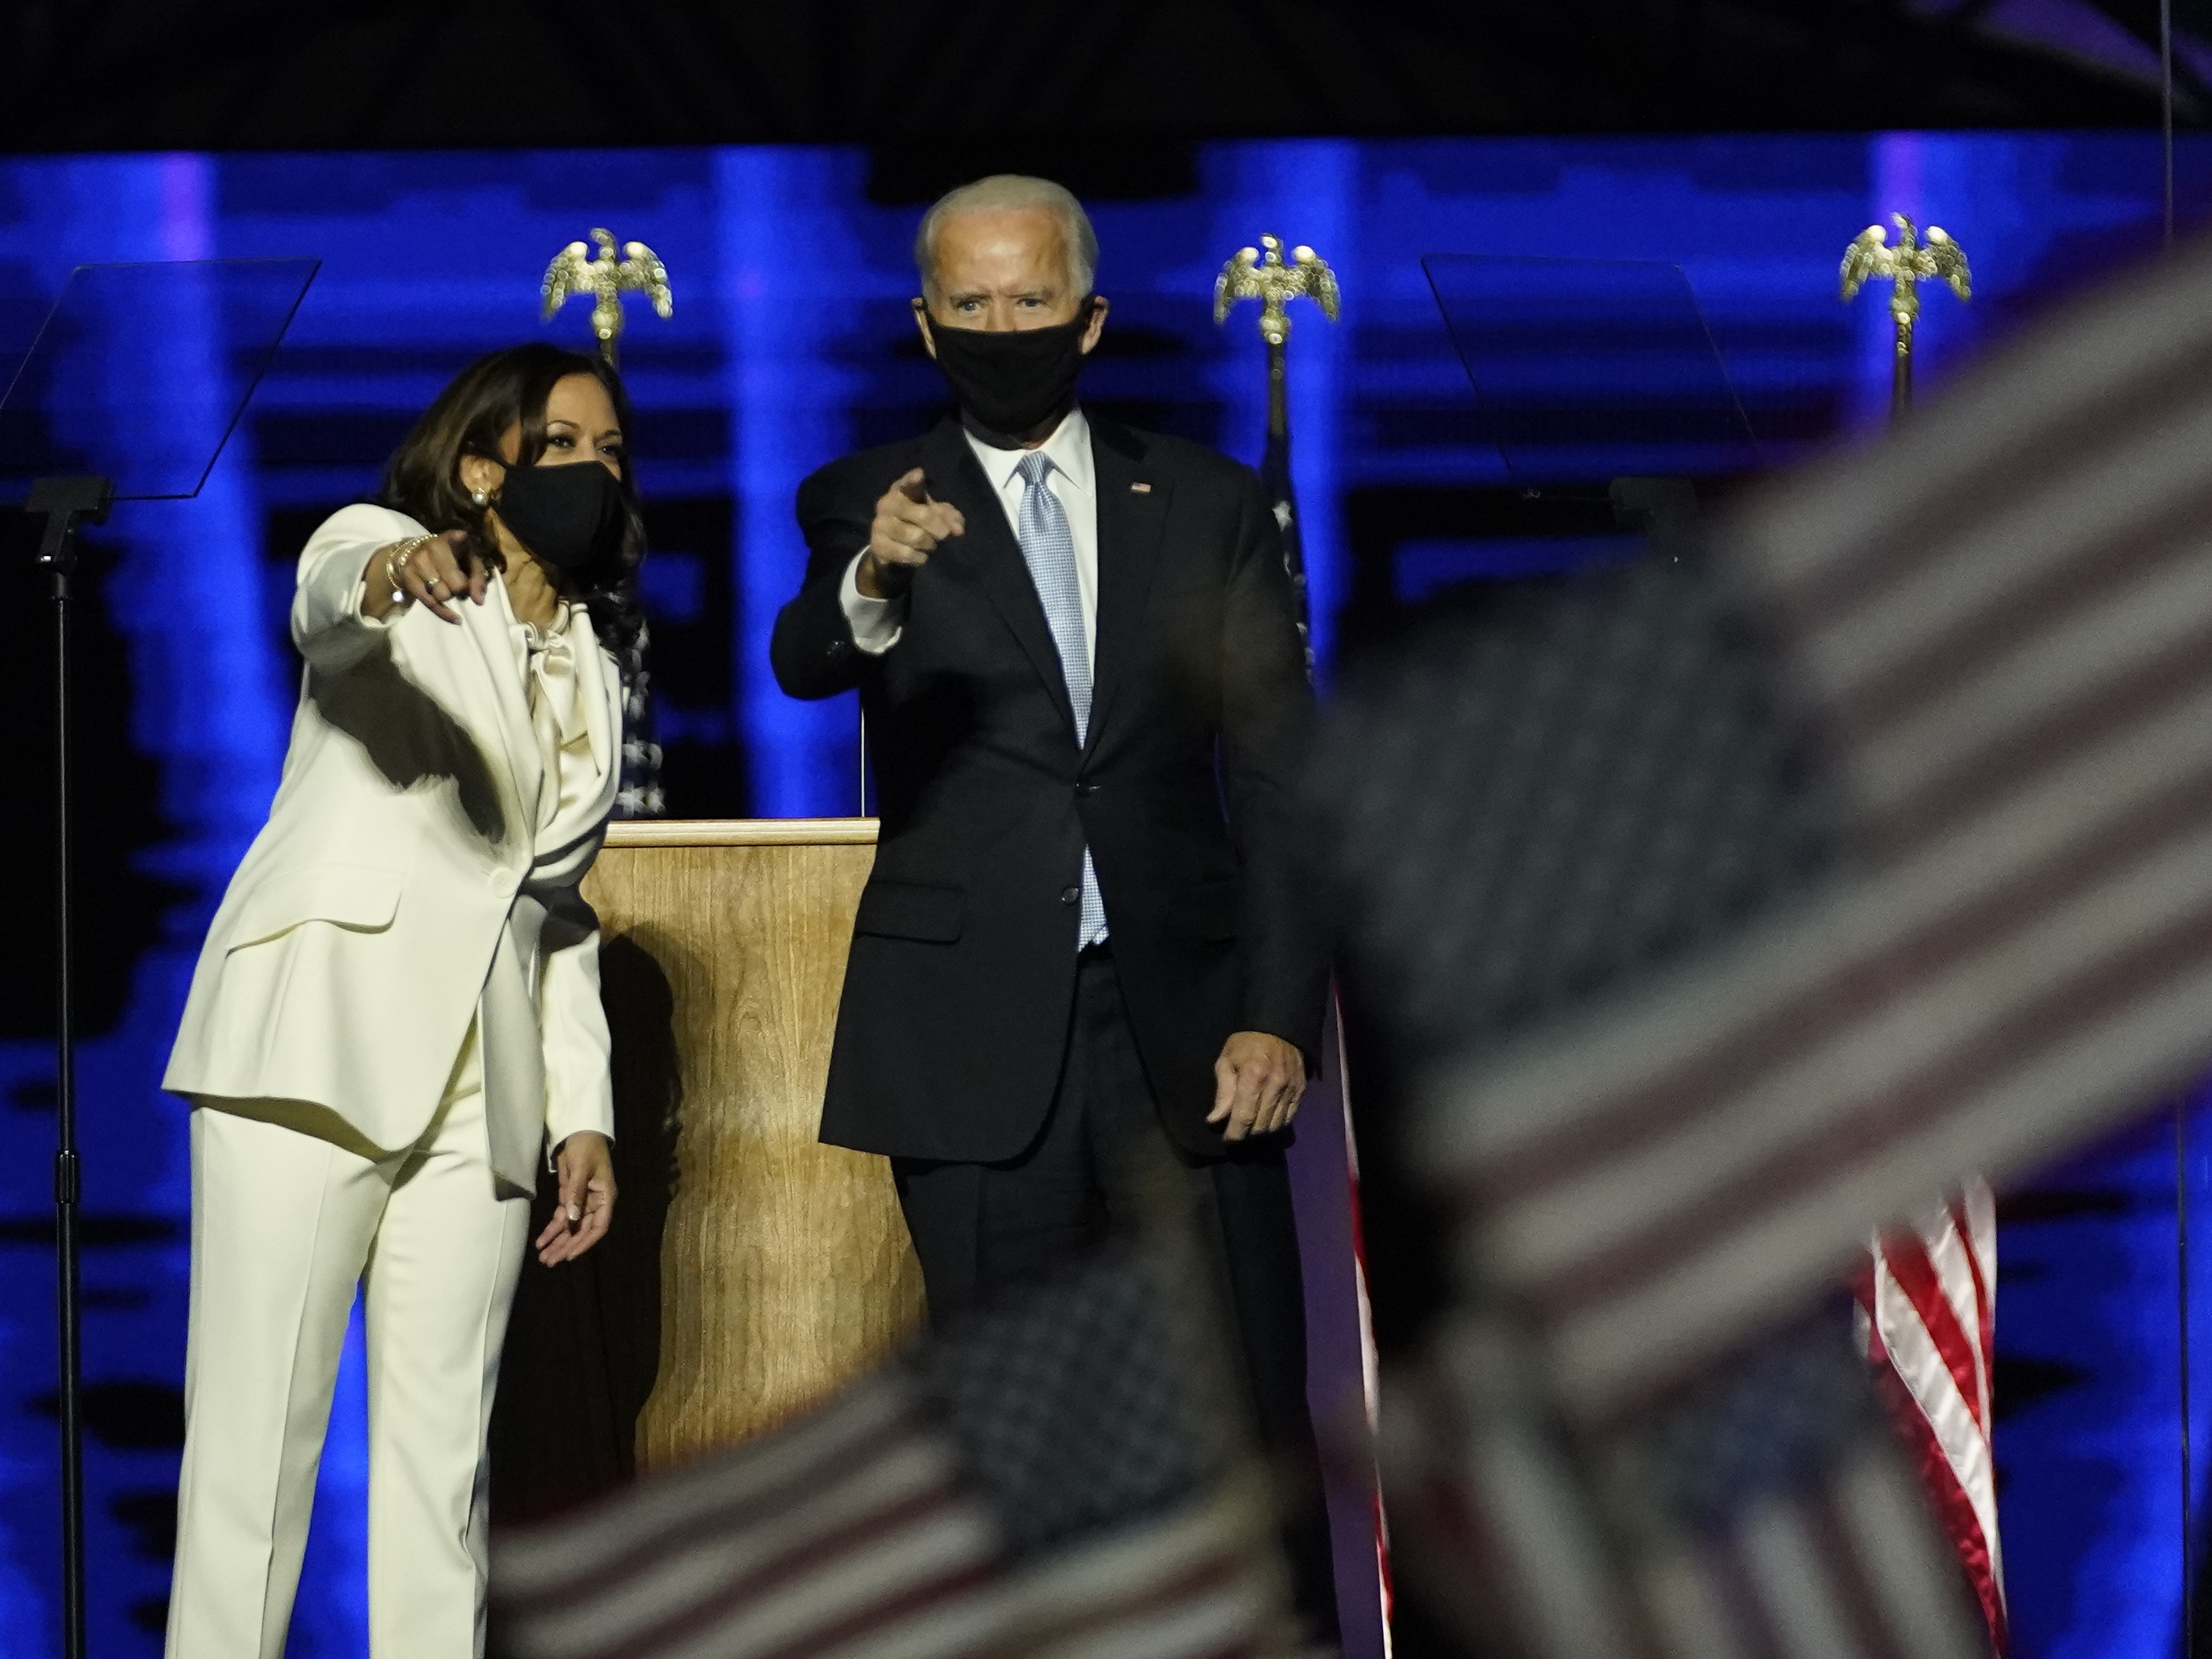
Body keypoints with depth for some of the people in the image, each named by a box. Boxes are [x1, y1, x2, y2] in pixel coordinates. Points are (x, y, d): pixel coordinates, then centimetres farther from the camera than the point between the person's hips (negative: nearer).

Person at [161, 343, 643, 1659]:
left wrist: (585, 1111, 13)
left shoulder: (594, 671, 21)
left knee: (444, 1452, 3)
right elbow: (327, 599, -22)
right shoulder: (381, 553, 4)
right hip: (317, 1048, -6)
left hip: (478, 1094, 6)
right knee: (259, 1435, -9)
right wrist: (392, 576, -46)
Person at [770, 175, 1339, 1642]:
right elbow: (801, 664, -16)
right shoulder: (870, 505, 5)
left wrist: (1281, 1014, -5)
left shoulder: (1209, 505, 9)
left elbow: (1279, 783, 6)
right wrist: (872, 585, -40)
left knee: (1251, 1423, 1)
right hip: (980, 1042, -1)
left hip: (1182, 1022, 1)